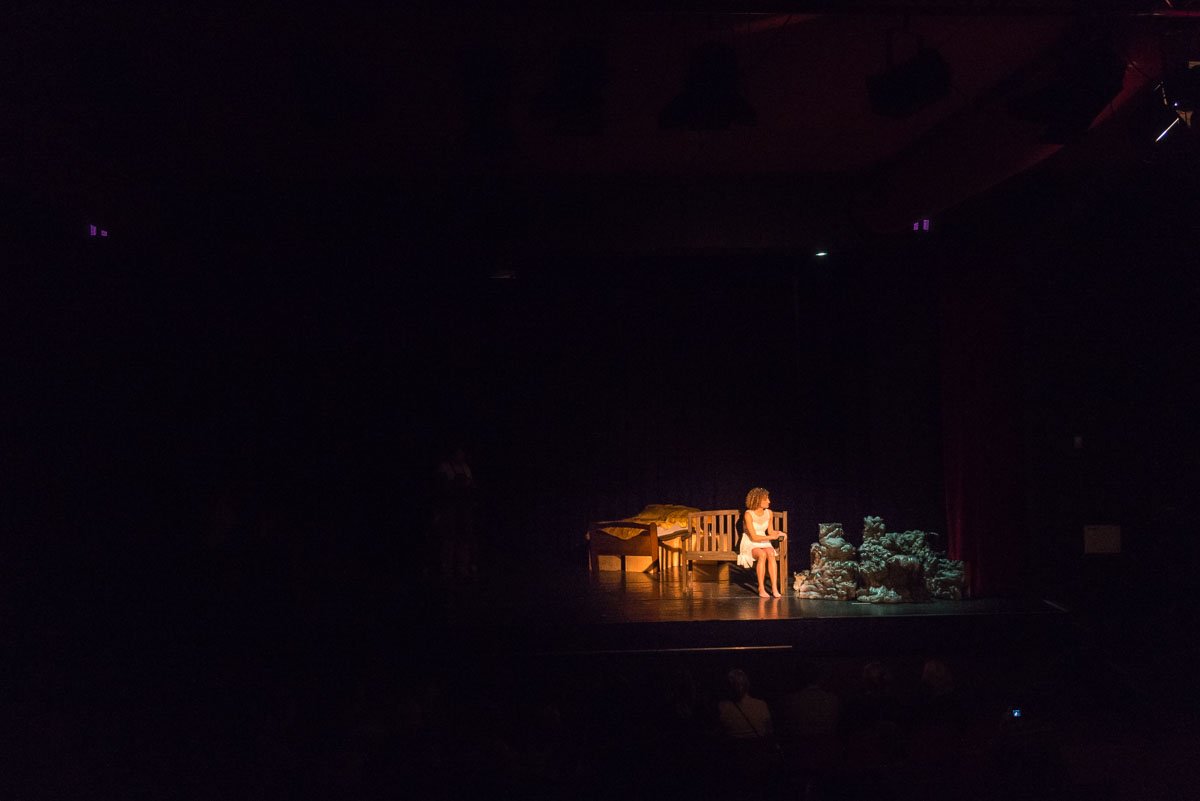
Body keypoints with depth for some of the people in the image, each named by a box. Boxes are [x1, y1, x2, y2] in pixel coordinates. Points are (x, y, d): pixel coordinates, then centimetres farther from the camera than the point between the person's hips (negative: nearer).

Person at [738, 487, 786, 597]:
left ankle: (774, 588, -33)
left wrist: (777, 533, -8)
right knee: (762, 554, -36)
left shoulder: (769, 513, 2)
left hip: (764, 543, 4)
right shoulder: (748, 514, -15)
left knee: (770, 553, -31)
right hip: (750, 544, -4)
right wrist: (772, 537, -19)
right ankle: (761, 588, -29)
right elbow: (754, 537, -17)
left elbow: (770, 531, 14)